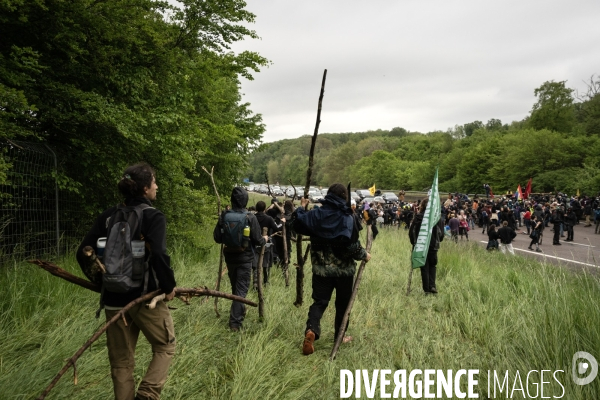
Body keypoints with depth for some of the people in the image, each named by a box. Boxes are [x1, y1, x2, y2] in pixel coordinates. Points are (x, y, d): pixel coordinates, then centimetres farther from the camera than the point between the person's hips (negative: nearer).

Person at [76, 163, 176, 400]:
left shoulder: (109, 216, 5)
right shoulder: (153, 216, -12)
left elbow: (83, 253, 3)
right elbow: (159, 255, -26)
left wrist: (100, 282, 15)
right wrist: (169, 286, -11)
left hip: (114, 299, 5)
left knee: (121, 361, 16)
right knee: (165, 347, 16)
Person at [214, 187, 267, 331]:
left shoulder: (224, 216, -6)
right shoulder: (250, 217, -14)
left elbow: (217, 238, -2)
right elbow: (257, 240, -12)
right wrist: (264, 240, 10)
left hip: (229, 257, 4)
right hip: (245, 258, -4)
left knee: (235, 287, 21)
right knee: (241, 289, 1)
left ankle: (239, 310, 41)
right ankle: (235, 322, -3)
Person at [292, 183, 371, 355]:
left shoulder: (316, 214, -4)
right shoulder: (347, 218, -14)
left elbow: (297, 223, 8)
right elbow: (351, 245, -19)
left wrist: (301, 207, 24)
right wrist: (364, 255, -2)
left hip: (321, 268, 2)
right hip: (344, 269, -2)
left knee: (319, 301, 8)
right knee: (342, 303, 16)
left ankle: (311, 330, -16)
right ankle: (339, 335, 26)